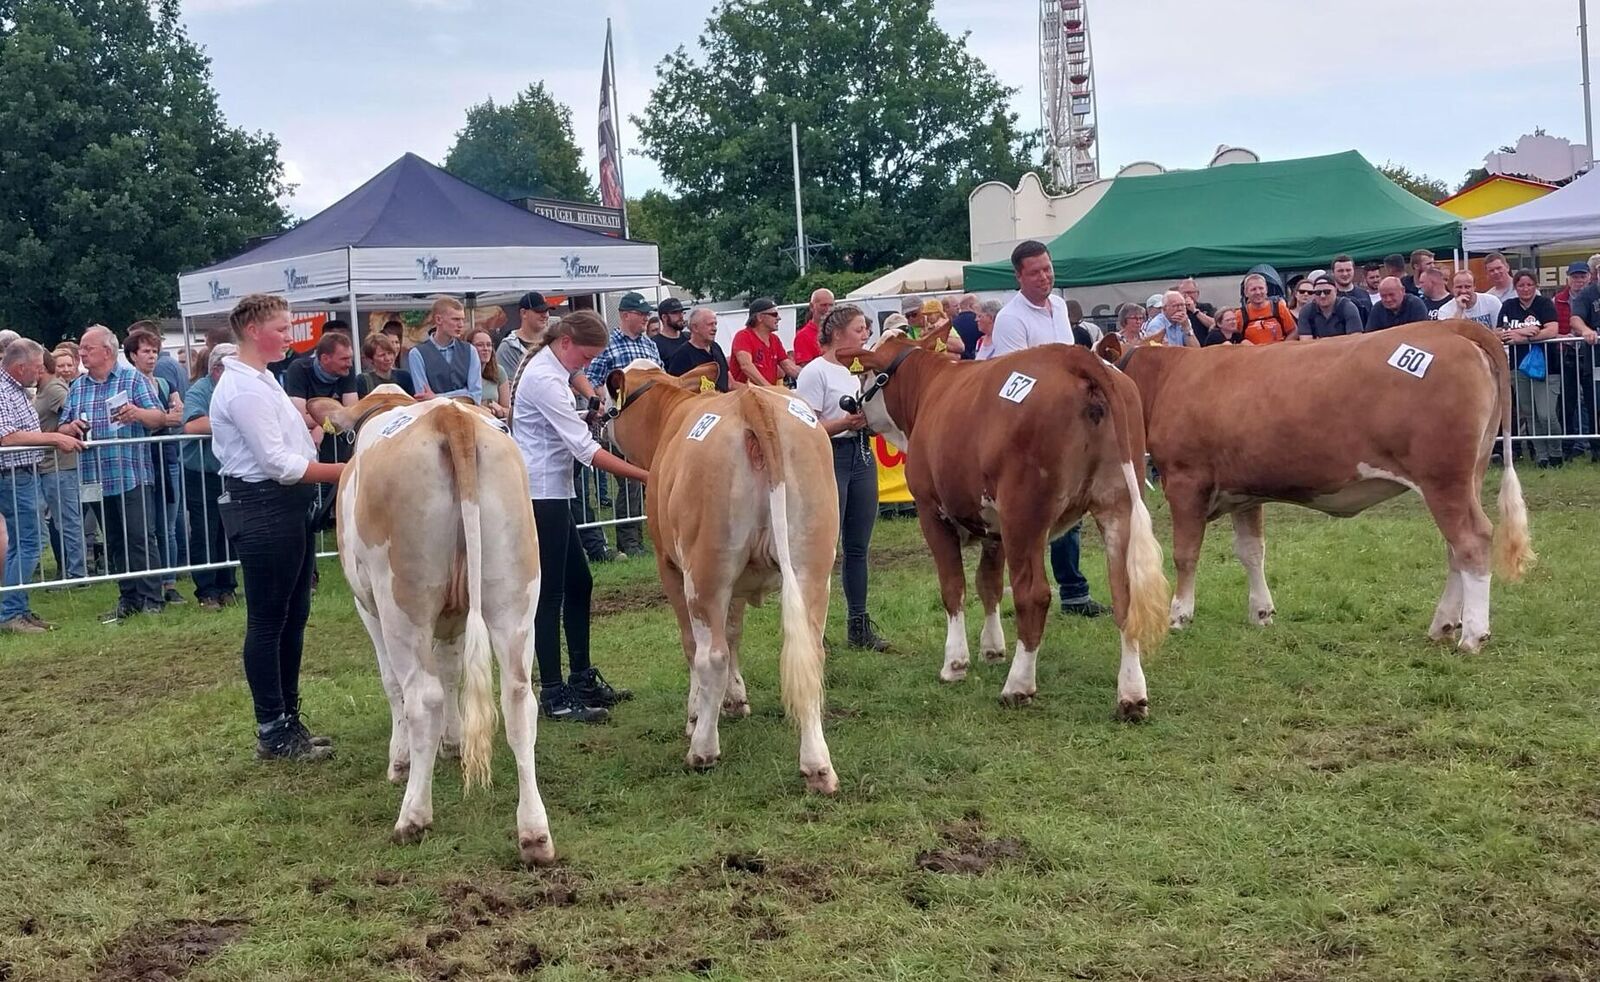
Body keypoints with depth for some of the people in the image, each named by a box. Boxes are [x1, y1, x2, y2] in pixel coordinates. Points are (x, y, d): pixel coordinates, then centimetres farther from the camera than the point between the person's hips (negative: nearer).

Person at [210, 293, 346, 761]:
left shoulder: (262, 381, 16)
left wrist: (310, 427, 7)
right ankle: (273, 732, 3)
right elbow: (277, 462, -21)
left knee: (293, 617, 14)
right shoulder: (244, 389, -16)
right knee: (267, 621, -3)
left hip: (287, 507, 10)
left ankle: (288, 719, 23)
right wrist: (340, 472, -19)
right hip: (262, 508, -10)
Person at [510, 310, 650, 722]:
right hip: (539, 496, -10)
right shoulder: (544, 380, -19)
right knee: (550, 593, -5)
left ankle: (582, 679, 24)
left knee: (579, 583, 15)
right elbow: (586, 449, -23)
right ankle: (554, 696, 0)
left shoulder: (549, 371, 11)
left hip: (552, 493, 10)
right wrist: (645, 476, -23)